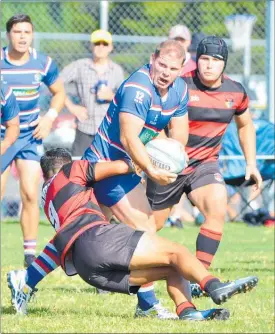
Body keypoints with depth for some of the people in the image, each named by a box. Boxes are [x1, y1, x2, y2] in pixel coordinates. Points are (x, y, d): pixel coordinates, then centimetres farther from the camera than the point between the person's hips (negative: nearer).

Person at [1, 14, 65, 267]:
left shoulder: (43, 63, -5)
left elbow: (59, 92, 12)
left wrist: (50, 118, -4)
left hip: (31, 136, 1)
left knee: (30, 195, -6)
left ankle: (30, 254, 2)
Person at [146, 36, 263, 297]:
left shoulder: (235, 92, -2)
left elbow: (245, 125, 18)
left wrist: (251, 163, 13)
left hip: (205, 164, 3)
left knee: (217, 210, -24)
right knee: (151, 225, 7)